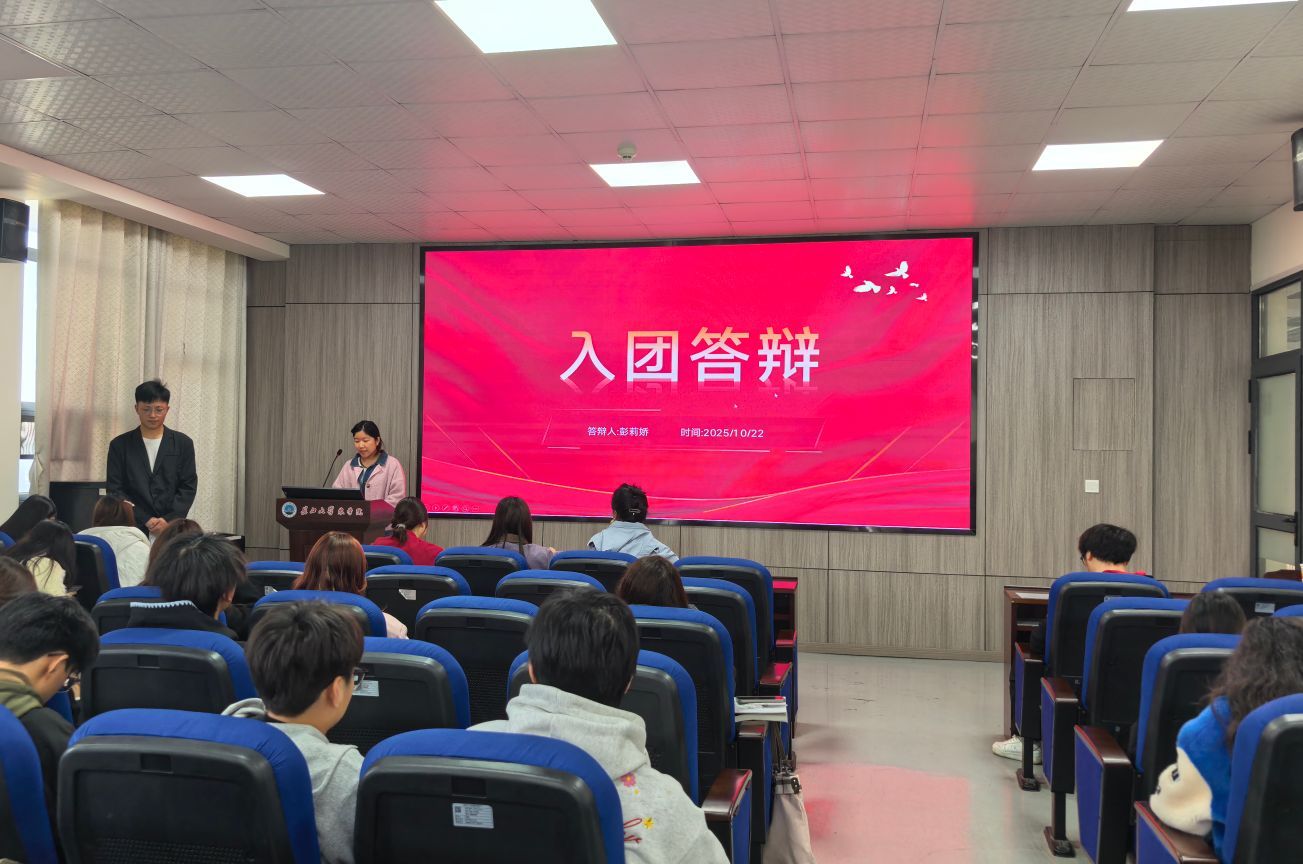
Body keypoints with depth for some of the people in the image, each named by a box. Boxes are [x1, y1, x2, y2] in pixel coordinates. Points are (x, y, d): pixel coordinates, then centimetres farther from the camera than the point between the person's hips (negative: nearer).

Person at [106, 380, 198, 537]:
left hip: (172, 528, 0)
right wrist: (146, 521, -8)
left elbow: (188, 487, 5)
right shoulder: (120, 445, 7)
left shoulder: (183, 444, 8)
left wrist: (169, 520, -9)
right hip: (134, 529, 0)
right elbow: (115, 490, 3)